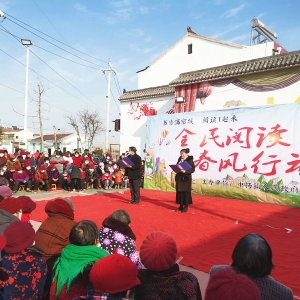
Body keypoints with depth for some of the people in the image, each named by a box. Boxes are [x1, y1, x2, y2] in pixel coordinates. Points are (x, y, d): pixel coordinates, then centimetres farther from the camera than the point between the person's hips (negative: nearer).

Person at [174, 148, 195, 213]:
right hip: (179, 178, 6)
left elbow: (192, 170, -12)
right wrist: (179, 163, -8)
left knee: (186, 192, -1)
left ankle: (186, 207, 9)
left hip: (186, 178, -5)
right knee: (179, 192, 7)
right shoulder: (179, 160, 10)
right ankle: (181, 206, 17)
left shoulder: (190, 160, -7)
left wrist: (185, 171, -25)